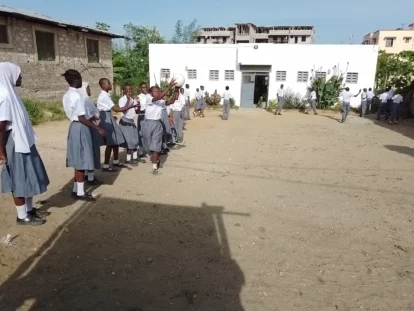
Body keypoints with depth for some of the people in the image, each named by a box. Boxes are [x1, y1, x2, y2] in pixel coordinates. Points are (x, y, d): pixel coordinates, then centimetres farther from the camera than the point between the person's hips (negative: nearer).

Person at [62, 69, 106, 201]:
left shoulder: (66, 95, 11)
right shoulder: (77, 96, -17)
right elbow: (81, 118, -21)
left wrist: (90, 119, 24)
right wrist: (98, 129, -21)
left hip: (73, 126, 9)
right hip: (80, 128, -9)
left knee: (78, 160, 14)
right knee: (82, 161, -3)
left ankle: (76, 189, 22)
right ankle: (80, 192, 4)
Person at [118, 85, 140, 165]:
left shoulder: (132, 99, 11)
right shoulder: (122, 99, -11)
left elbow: (137, 110, 11)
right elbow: (123, 110, -24)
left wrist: (138, 107, -10)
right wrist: (128, 100, -24)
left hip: (132, 121, 8)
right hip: (125, 121, -8)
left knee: (135, 140, 12)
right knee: (129, 141, -6)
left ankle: (134, 157, 23)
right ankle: (128, 159, 3)